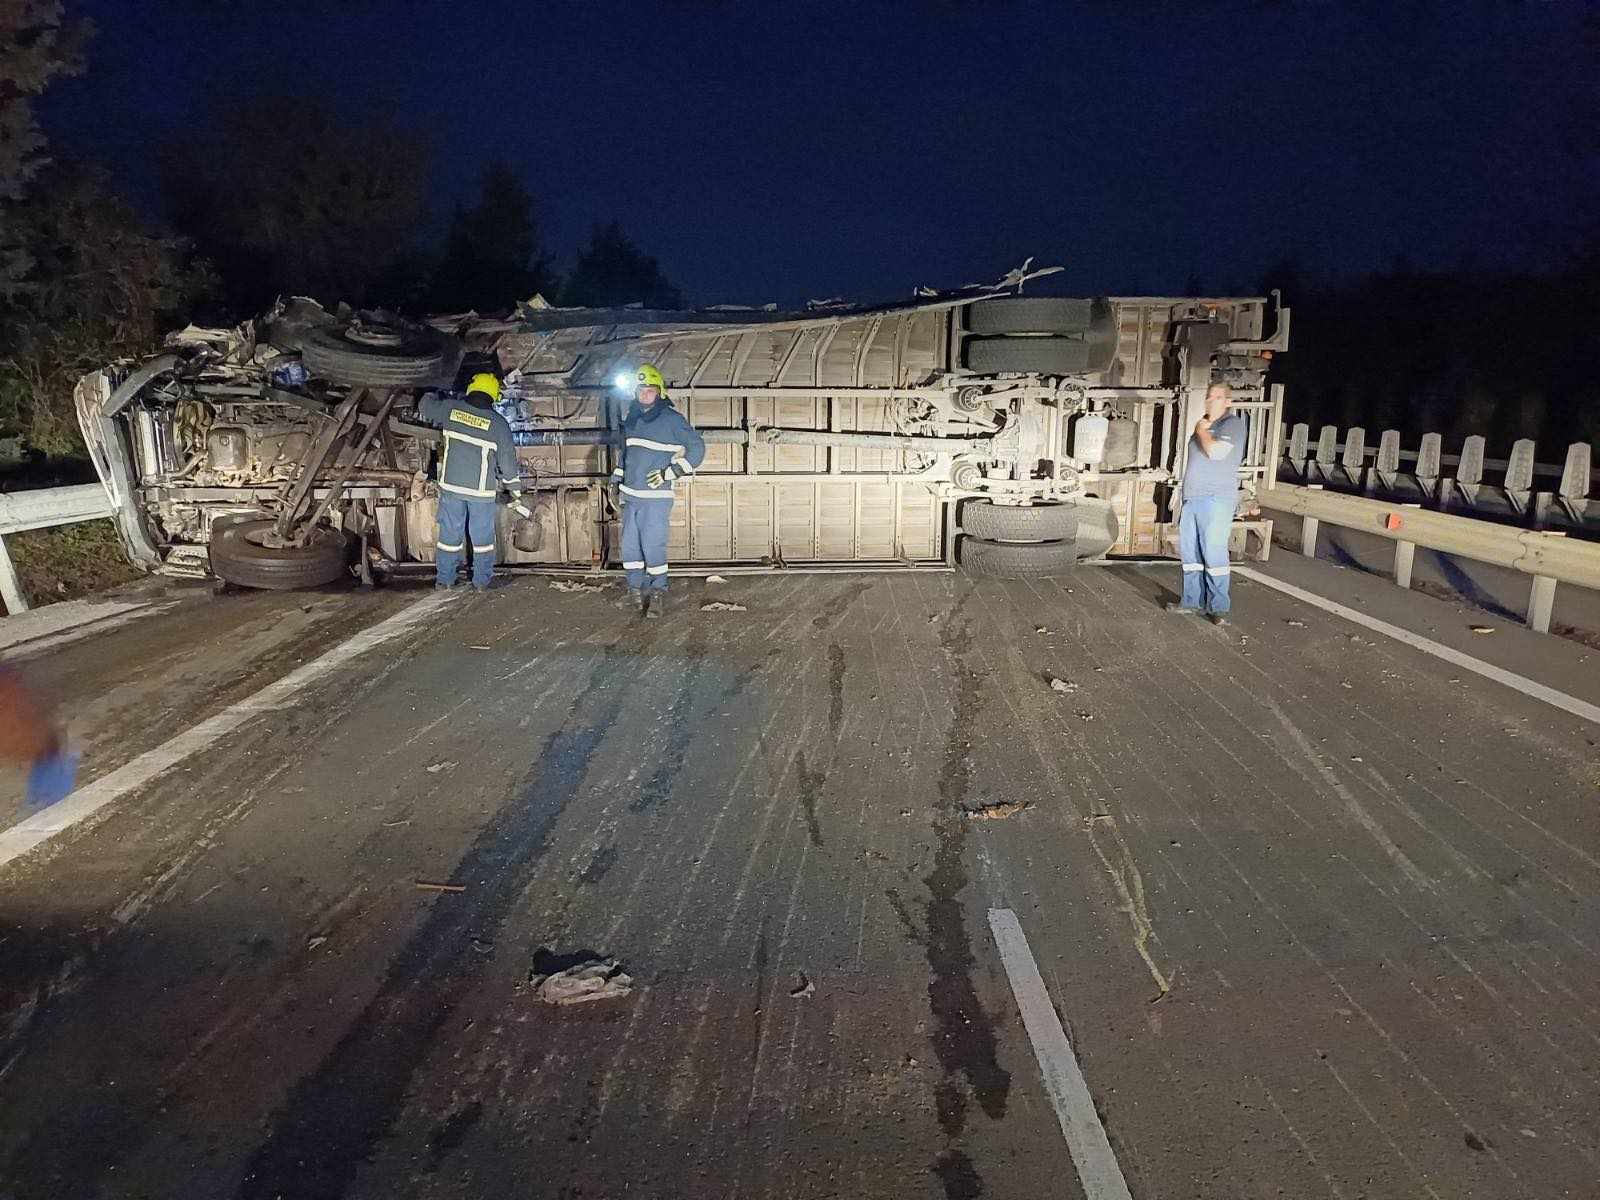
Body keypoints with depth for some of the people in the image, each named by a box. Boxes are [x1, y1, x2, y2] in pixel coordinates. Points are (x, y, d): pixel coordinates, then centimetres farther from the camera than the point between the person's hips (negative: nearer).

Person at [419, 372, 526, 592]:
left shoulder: (451, 408, -4)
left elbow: (425, 406, 16)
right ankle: (482, 581, 18)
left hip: (451, 485, 2)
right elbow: (508, 461, -4)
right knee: (482, 535, 12)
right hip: (481, 489, -2)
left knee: (450, 532, 14)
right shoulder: (498, 423, -9)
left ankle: (445, 578, 23)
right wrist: (515, 489, 7)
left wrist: (443, 397, 35)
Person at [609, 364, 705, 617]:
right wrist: (617, 482, 22)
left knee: (653, 547, -6)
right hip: (630, 496, 7)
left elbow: (697, 448, -6)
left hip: (656, 497, -7)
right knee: (630, 546, 11)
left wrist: (670, 472, -12)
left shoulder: (672, 419, -8)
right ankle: (636, 592, 22)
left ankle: (658, 595, 5)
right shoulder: (631, 418, 12)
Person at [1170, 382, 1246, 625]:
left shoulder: (1233, 424, -5)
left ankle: (1218, 607, -4)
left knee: (1214, 553, -9)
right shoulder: (1205, 424, 20)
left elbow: (1215, 452, -21)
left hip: (1216, 499, -8)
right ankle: (1192, 600, 19)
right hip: (1192, 498, 8)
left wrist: (1201, 431, -5)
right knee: (1189, 551, 10)